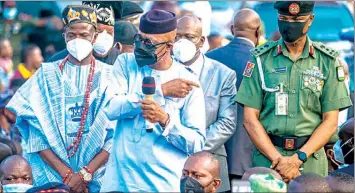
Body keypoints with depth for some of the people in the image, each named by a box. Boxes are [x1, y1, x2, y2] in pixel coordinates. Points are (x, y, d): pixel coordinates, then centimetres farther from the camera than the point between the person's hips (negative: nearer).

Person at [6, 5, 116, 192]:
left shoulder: (109, 76, 2)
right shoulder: (46, 75, 4)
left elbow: (117, 134, -6)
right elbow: (37, 132, -3)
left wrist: (86, 173, -14)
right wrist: (66, 173, -12)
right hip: (52, 177, 0)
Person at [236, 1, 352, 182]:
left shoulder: (327, 61, 3)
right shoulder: (261, 59, 3)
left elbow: (330, 122, 0)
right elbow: (250, 119, 0)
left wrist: (298, 158, -13)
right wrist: (278, 159, -12)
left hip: (311, 160, 0)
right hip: (267, 157, 0)